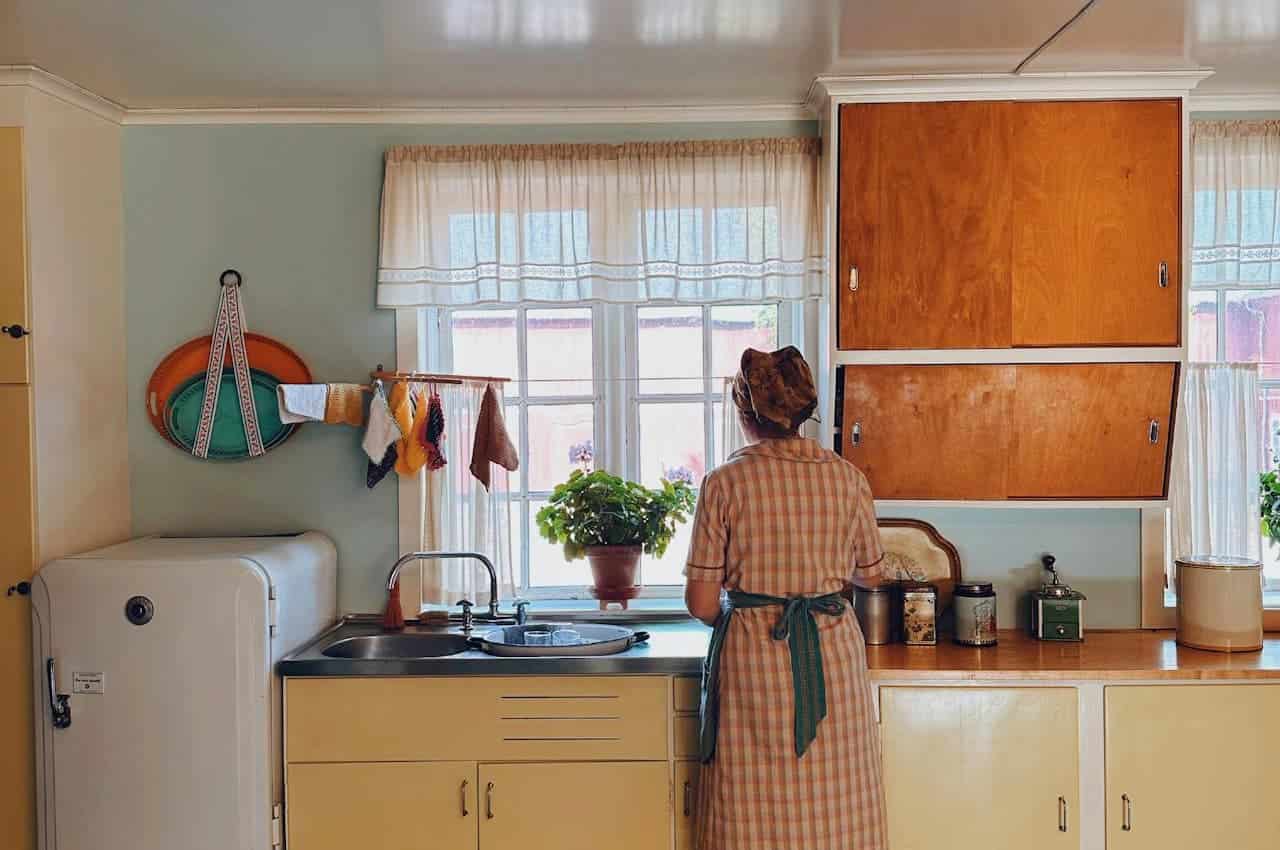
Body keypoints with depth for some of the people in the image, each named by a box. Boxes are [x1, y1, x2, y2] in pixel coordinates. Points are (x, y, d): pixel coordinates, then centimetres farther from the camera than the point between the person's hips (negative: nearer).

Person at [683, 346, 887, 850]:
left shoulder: (725, 483, -9)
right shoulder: (845, 477, -1)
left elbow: (701, 604, -8)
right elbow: (870, 574, 13)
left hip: (752, 656, -2)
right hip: (833, 653, 3)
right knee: (836, 807, 14)